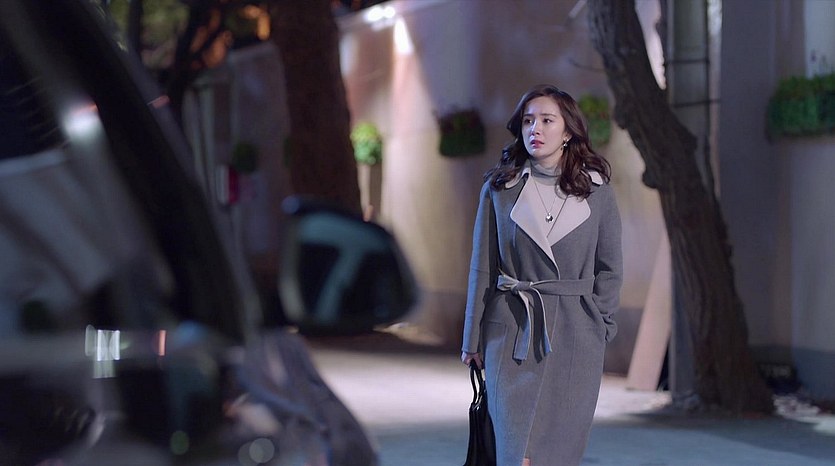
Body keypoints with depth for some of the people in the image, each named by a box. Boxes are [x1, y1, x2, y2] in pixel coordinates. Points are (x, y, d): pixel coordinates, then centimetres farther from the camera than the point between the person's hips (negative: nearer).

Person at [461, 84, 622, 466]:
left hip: (575, 337, 1)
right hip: (511, 334, -1)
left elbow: (609, 269, 10)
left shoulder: (596, 191, 3)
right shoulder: (499, 188, 2)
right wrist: (472, 339, 6)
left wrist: (597, 326, 3)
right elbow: (482, 268, 6)